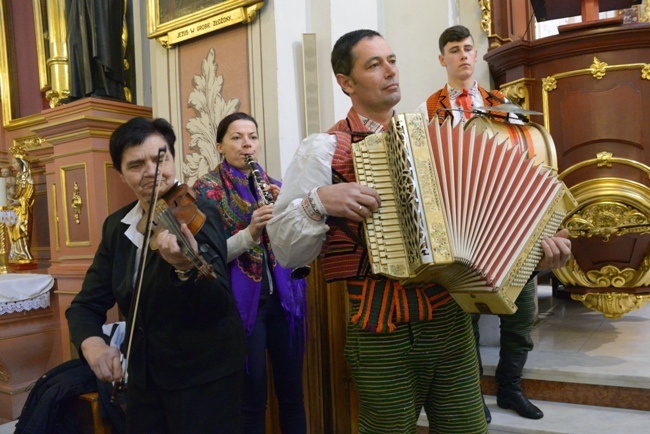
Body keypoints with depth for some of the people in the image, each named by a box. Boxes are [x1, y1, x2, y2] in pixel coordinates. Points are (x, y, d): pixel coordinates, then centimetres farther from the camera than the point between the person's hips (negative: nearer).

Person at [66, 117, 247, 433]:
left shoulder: (198, 215, -16)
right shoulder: (116, 226, 2)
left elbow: (218, 308, -26)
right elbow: (86, 304, 4)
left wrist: (187, 268, -46)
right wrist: (92, 342, -18)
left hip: (203, 374, -5)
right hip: (143, 376, 5)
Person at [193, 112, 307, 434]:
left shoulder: (273, 185, 10)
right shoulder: (208, 188, -3)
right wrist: (249, 234, -26)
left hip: (284, 296, 4)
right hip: (243, 301, -4)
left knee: (292, 392, 11)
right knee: (251, 399, 4)